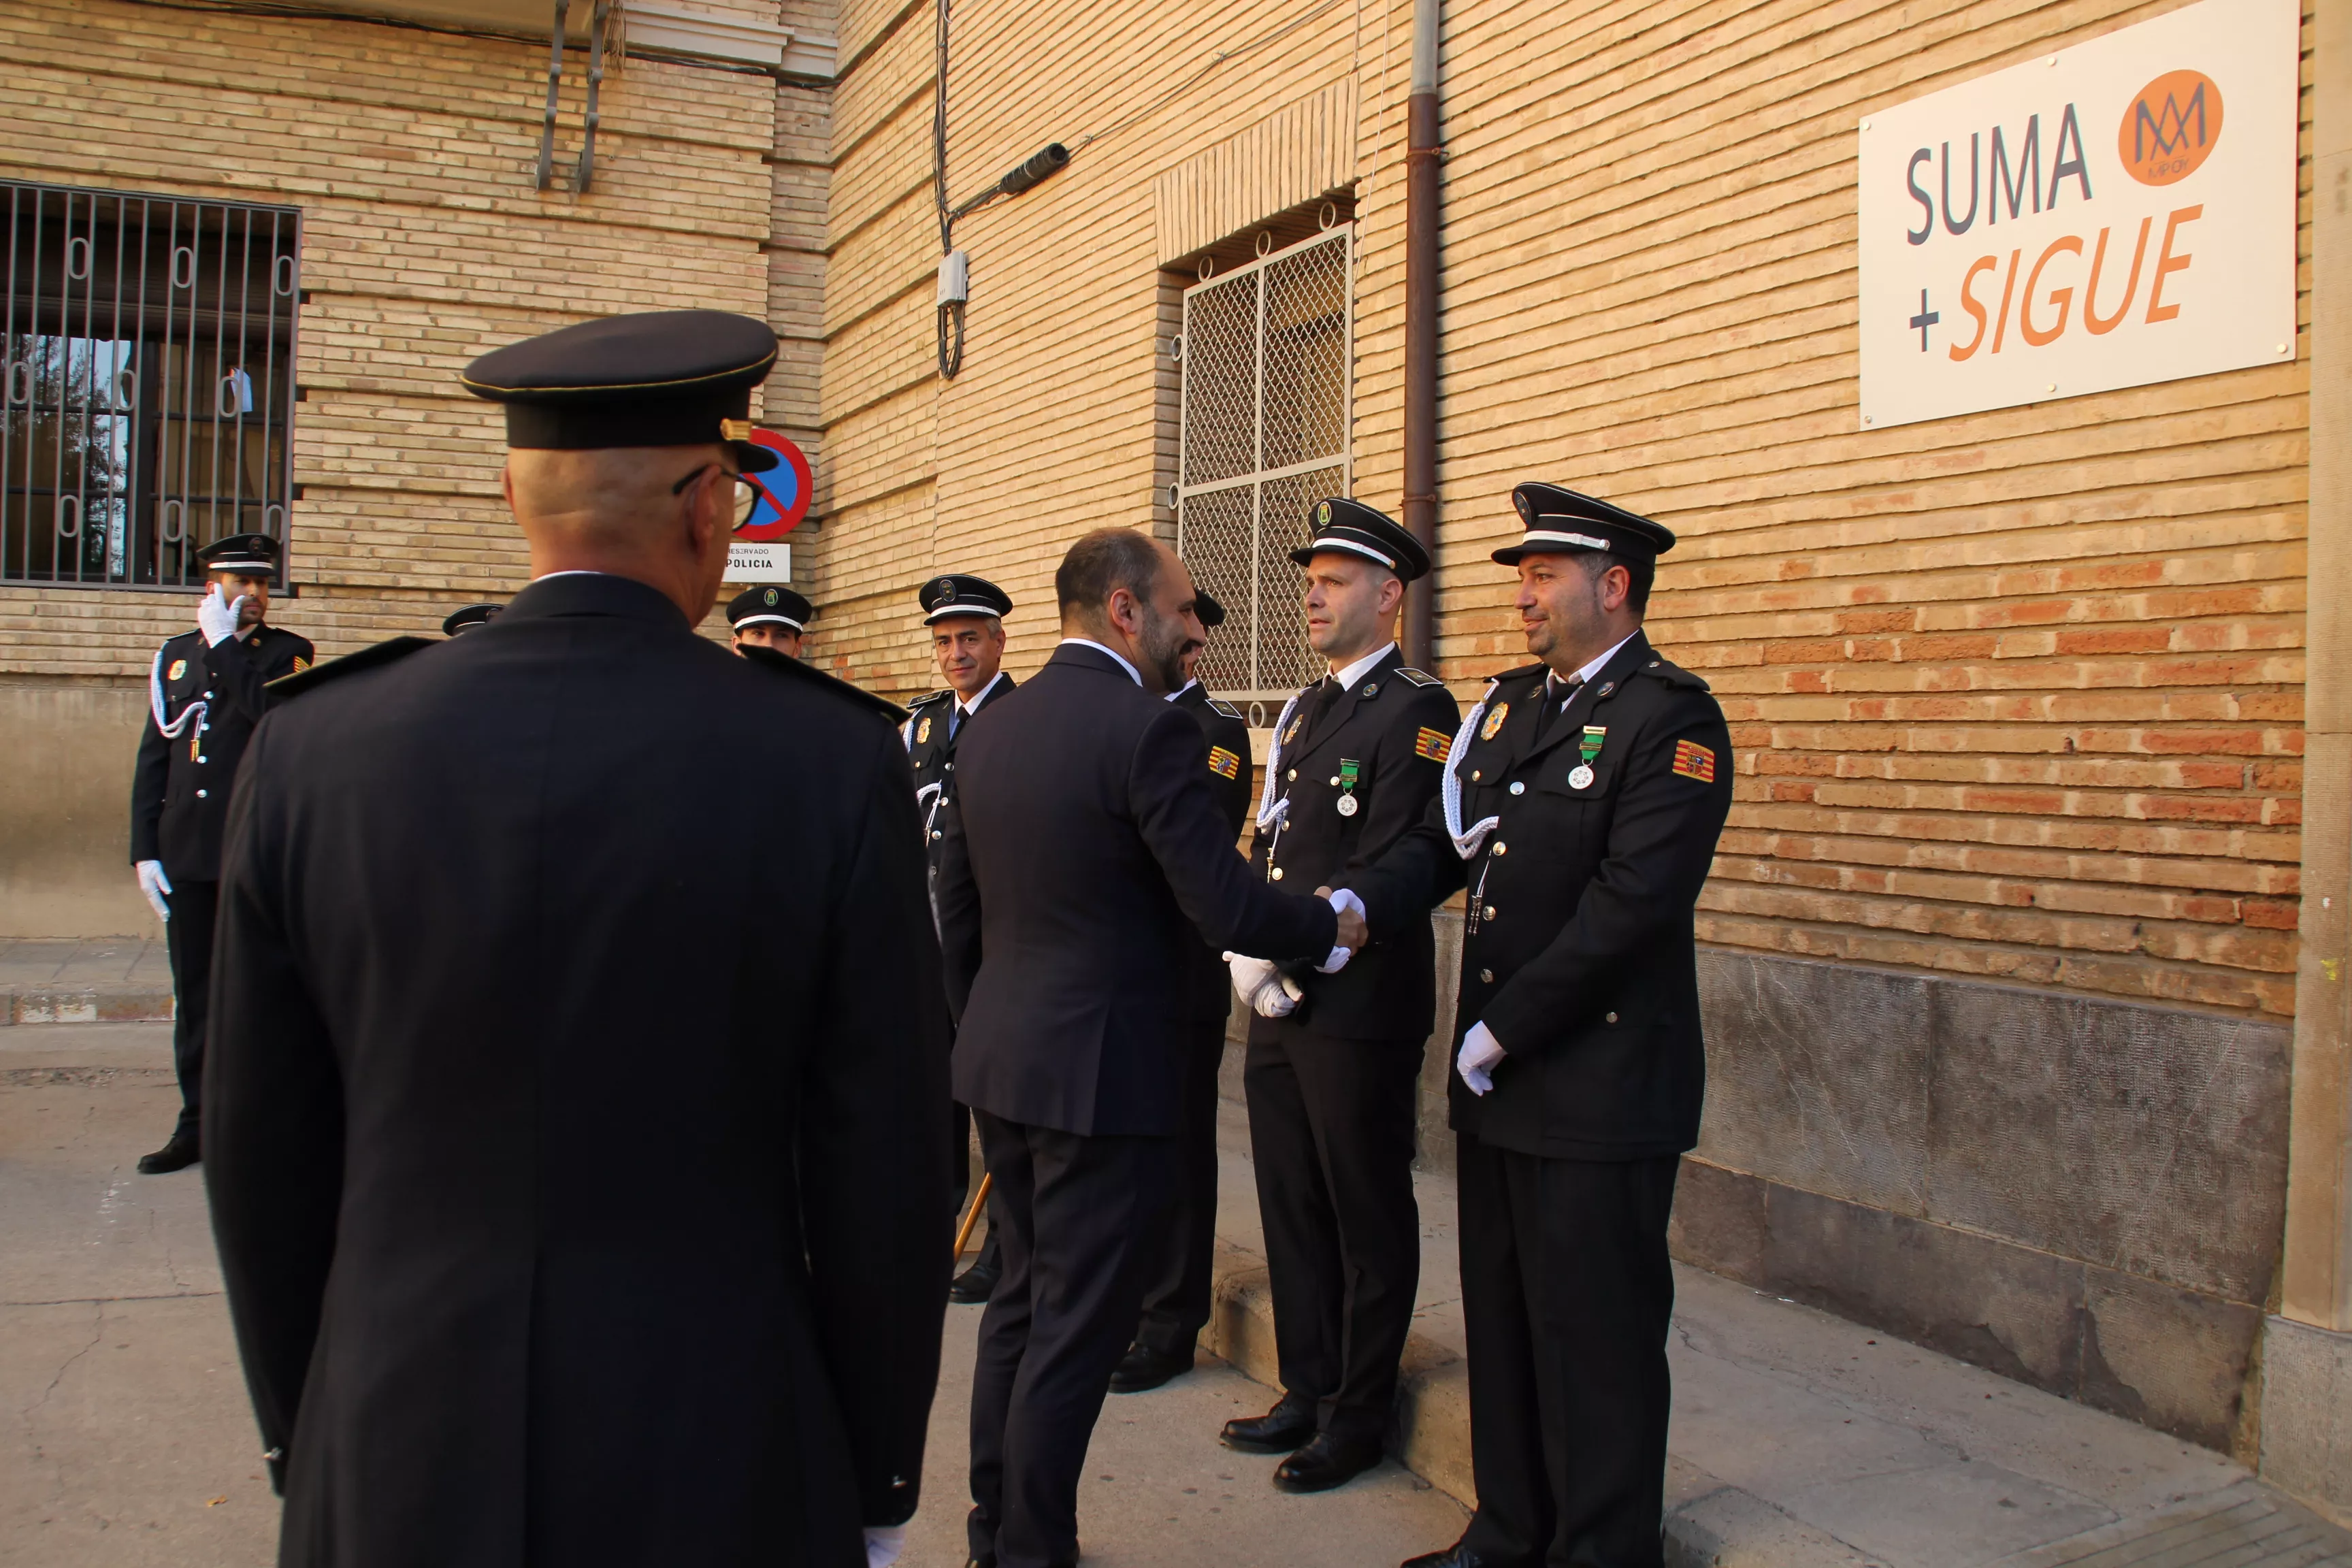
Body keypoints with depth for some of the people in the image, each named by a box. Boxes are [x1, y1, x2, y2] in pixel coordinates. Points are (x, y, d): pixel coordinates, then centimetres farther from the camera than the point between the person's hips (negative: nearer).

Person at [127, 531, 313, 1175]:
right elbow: (152, 757, 12)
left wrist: (224, 644, -12)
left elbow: (271, 714, -20)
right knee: (193, 994, 9)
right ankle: (198, 1125, 18)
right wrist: (145, 850, 6)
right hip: (186, 853, 4)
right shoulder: (175, 655, 13)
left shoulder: (288, 652, 2)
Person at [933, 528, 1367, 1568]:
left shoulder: (990, 730, 7)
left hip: (1000, 1062, 8)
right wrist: (1333, 927, -2)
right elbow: (1226, 908, -20)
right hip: (1104, 1072, -8)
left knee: (1022, 1300, 21)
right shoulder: (1148, 730, -17)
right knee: (1076, 1328, 4)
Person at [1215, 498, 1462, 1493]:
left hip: (1360, 1010, -8)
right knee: (1292, 1211, 17)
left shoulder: (1416, 711, -12)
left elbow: (1384, 871, -19)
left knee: (1369, 1220, 6)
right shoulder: (1305, 709, 16)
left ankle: (1360, 1415, 20)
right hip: (1282, 1007, 8)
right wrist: (1248, 950, -1)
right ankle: (1308, 1391, 32)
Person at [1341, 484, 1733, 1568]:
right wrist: (1357, 904, -10)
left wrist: (1502, 1032, -17)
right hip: (1497, 1084, 8)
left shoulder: (1671, 717, -13)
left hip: (1602, 1091, -8)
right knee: (1500, 1316, 17)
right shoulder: (1510, 704, 13)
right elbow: (1442, 840, 9)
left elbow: (1630, 902, -20)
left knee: (1595, 1335, 4)